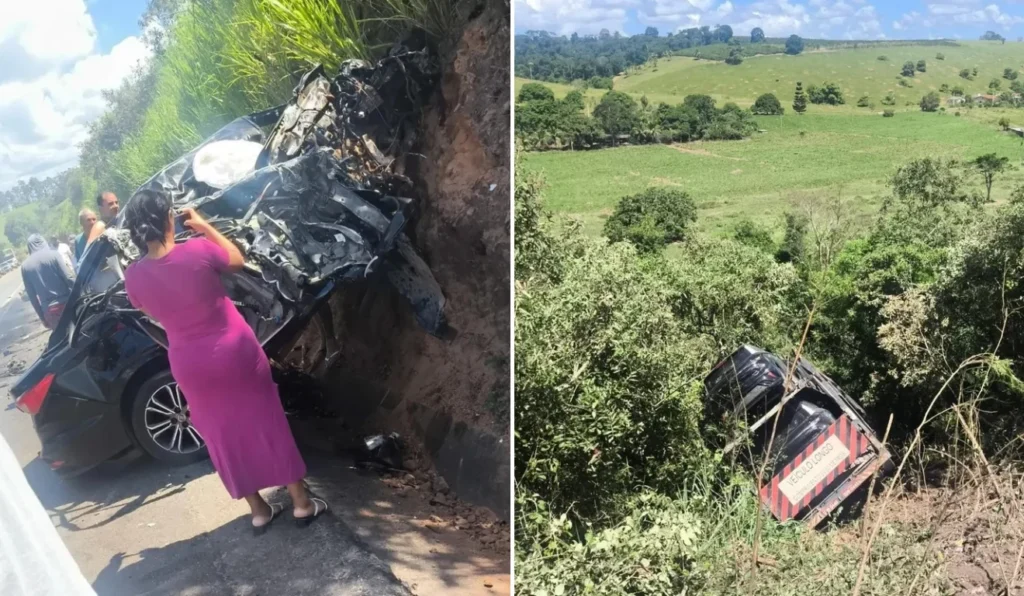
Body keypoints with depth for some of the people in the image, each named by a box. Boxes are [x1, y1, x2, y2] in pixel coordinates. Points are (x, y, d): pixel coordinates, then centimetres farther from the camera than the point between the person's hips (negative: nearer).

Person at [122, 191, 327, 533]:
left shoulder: (134, 277, -10)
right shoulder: (198, 250, -18)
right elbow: (237, 260, 3)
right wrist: (204, 227, 8)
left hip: (191, 365, 2)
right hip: (235, 351, -2)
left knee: (225, 436, 18)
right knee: (267, 421, 12)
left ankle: (258, 511, 29)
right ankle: (302, 503, 21)